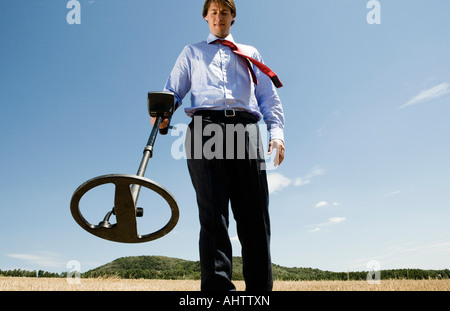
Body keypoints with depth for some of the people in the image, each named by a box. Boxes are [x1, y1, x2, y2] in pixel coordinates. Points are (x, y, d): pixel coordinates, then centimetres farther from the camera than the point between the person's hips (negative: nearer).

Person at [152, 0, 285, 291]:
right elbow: (173, 90, 21)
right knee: (213, 213, -13)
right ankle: (218, 285, -15)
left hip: (245, 129, 1)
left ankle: (261, 286, -6)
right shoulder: (192, 52, 30)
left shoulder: (251, 54, 31)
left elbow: (269, 97, 21)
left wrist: (277, 131, 3)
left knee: (254, 213, -8)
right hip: (205, 127, 0)